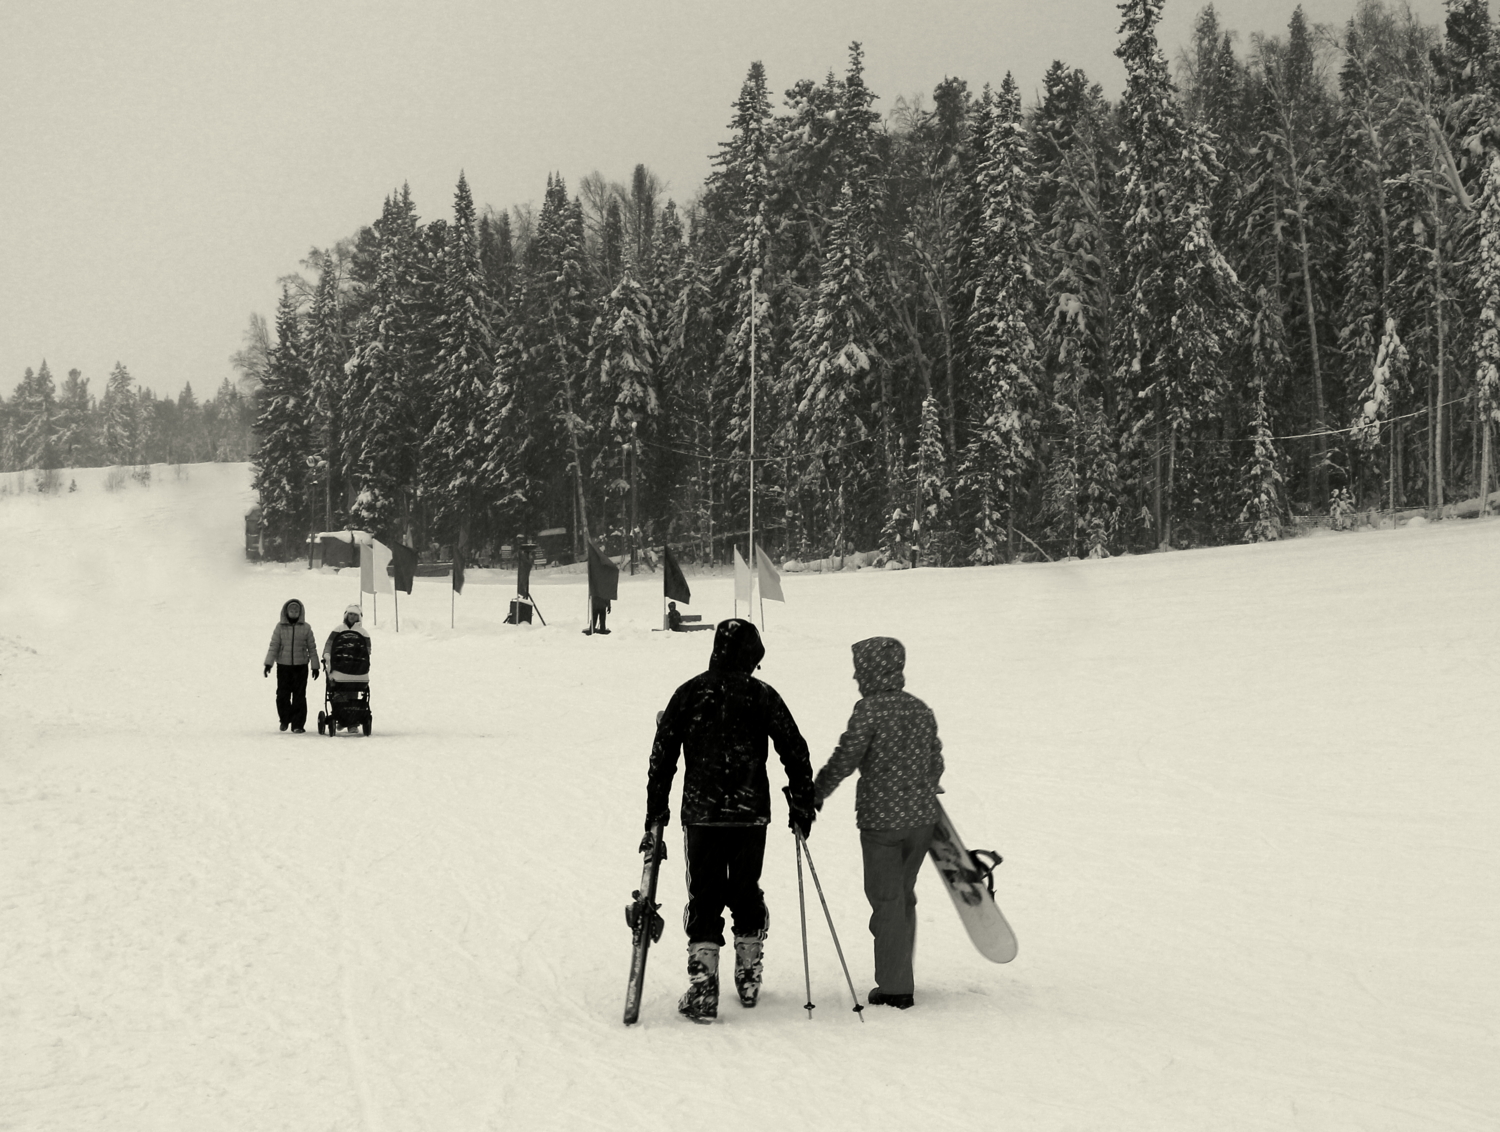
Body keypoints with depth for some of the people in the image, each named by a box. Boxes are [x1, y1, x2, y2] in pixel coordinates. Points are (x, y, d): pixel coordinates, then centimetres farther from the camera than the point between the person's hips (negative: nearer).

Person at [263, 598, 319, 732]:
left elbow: (312, 648, 7)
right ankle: (285, 719, 23)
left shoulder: (305, 628, 4)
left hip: (301, 666, -1)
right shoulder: (280, 627, 4)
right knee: (282, 695, 2)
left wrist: (315, 666, 6)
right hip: (283, 666, 1)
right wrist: (268, 663, -4)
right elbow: (274, 646, 3)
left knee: (299, 696, -2)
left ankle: (298, 724, 4)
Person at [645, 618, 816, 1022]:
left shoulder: (689, 694, 1)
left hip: (701, 814, -1)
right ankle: (748, 977, 26)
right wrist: (801, 805, 11)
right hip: (752, 814, 1)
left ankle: (702, 989, -5)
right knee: (747, 894, 17)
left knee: (704, 899, 3)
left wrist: (655, 814, 7)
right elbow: (795, 750, 1)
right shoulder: (762, 695, 0)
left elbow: (663, 755, 1)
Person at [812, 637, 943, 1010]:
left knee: (886, 899, 2)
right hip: (922, 817, 6)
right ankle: (901, 981, 23)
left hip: (881, 819, -6)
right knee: (904, 896, 17)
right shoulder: (921, 710, 8)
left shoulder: (870, 709, -12)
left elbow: (844, 759, -14)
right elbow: (936, 762, 15)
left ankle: (894, 988, 5)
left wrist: (815, 794, -2)